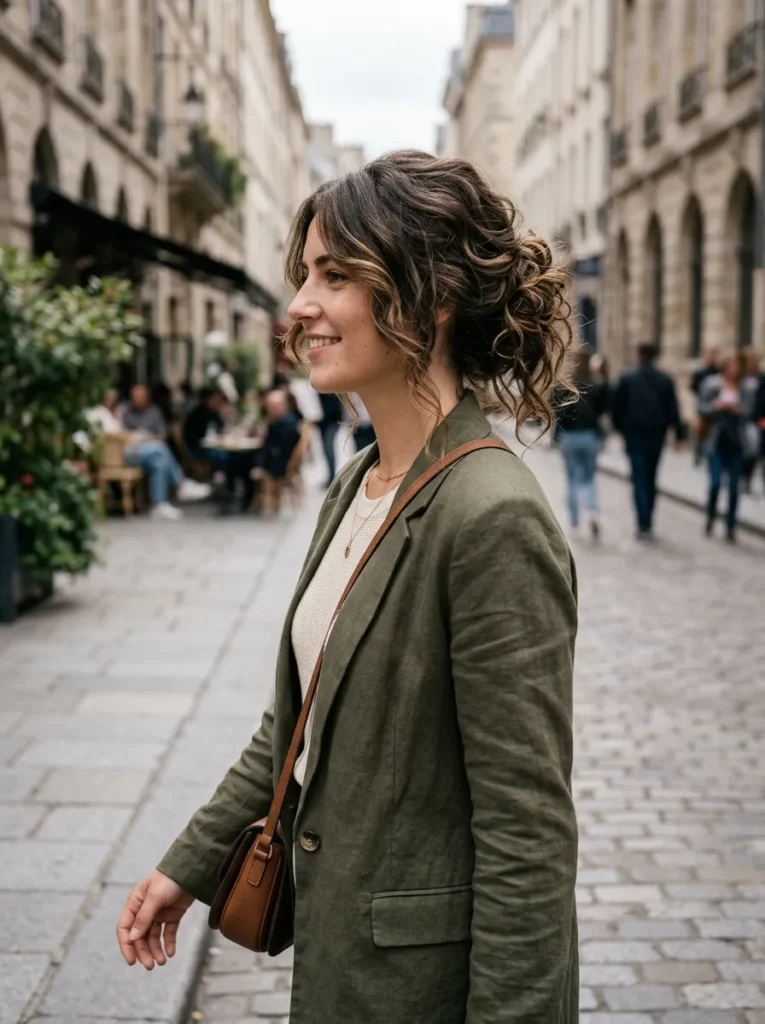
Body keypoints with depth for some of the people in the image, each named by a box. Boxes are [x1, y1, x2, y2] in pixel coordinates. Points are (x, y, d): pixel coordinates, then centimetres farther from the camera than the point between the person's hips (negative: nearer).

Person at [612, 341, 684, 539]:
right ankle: (647, 521, 24)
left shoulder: (627, 378, -4)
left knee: (639, 479, -2)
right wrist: (678, 433, 3)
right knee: (650, 478, 16)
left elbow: (617, 406, 0)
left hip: (634, 434, -2)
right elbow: (673, 410, -2)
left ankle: (644, 524, -13)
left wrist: (619, 427, 14)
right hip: (656, 435, 2)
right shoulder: (666, 380, 1)